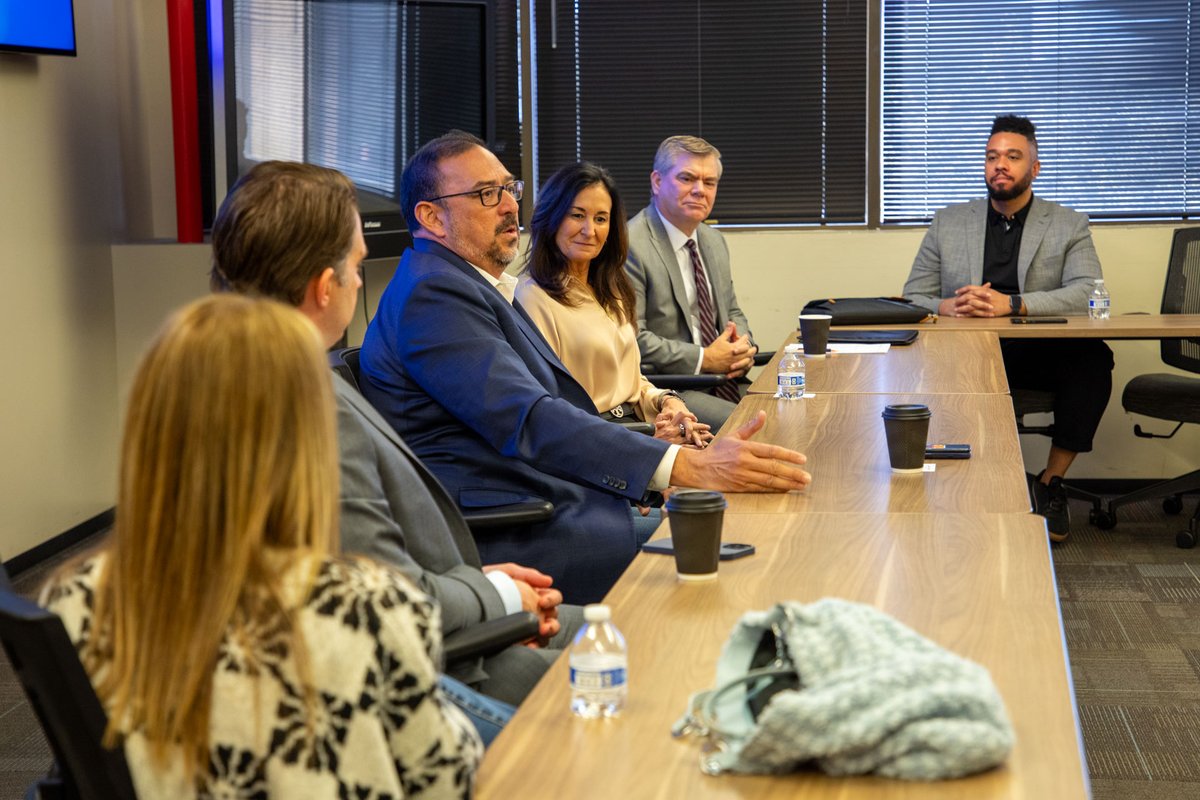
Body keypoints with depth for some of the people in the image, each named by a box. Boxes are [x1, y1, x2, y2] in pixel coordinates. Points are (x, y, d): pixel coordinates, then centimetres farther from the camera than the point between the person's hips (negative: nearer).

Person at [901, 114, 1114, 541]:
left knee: (1093, 357, -33)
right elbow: (913, 298, 11)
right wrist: (946, 306, -15)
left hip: (1041, 352, -1)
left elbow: (1088, 293, -7)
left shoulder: (1069, 226, 11)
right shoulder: (948, 222, 16)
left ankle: (1051, 481, -15)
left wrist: (1011, 304, -21)